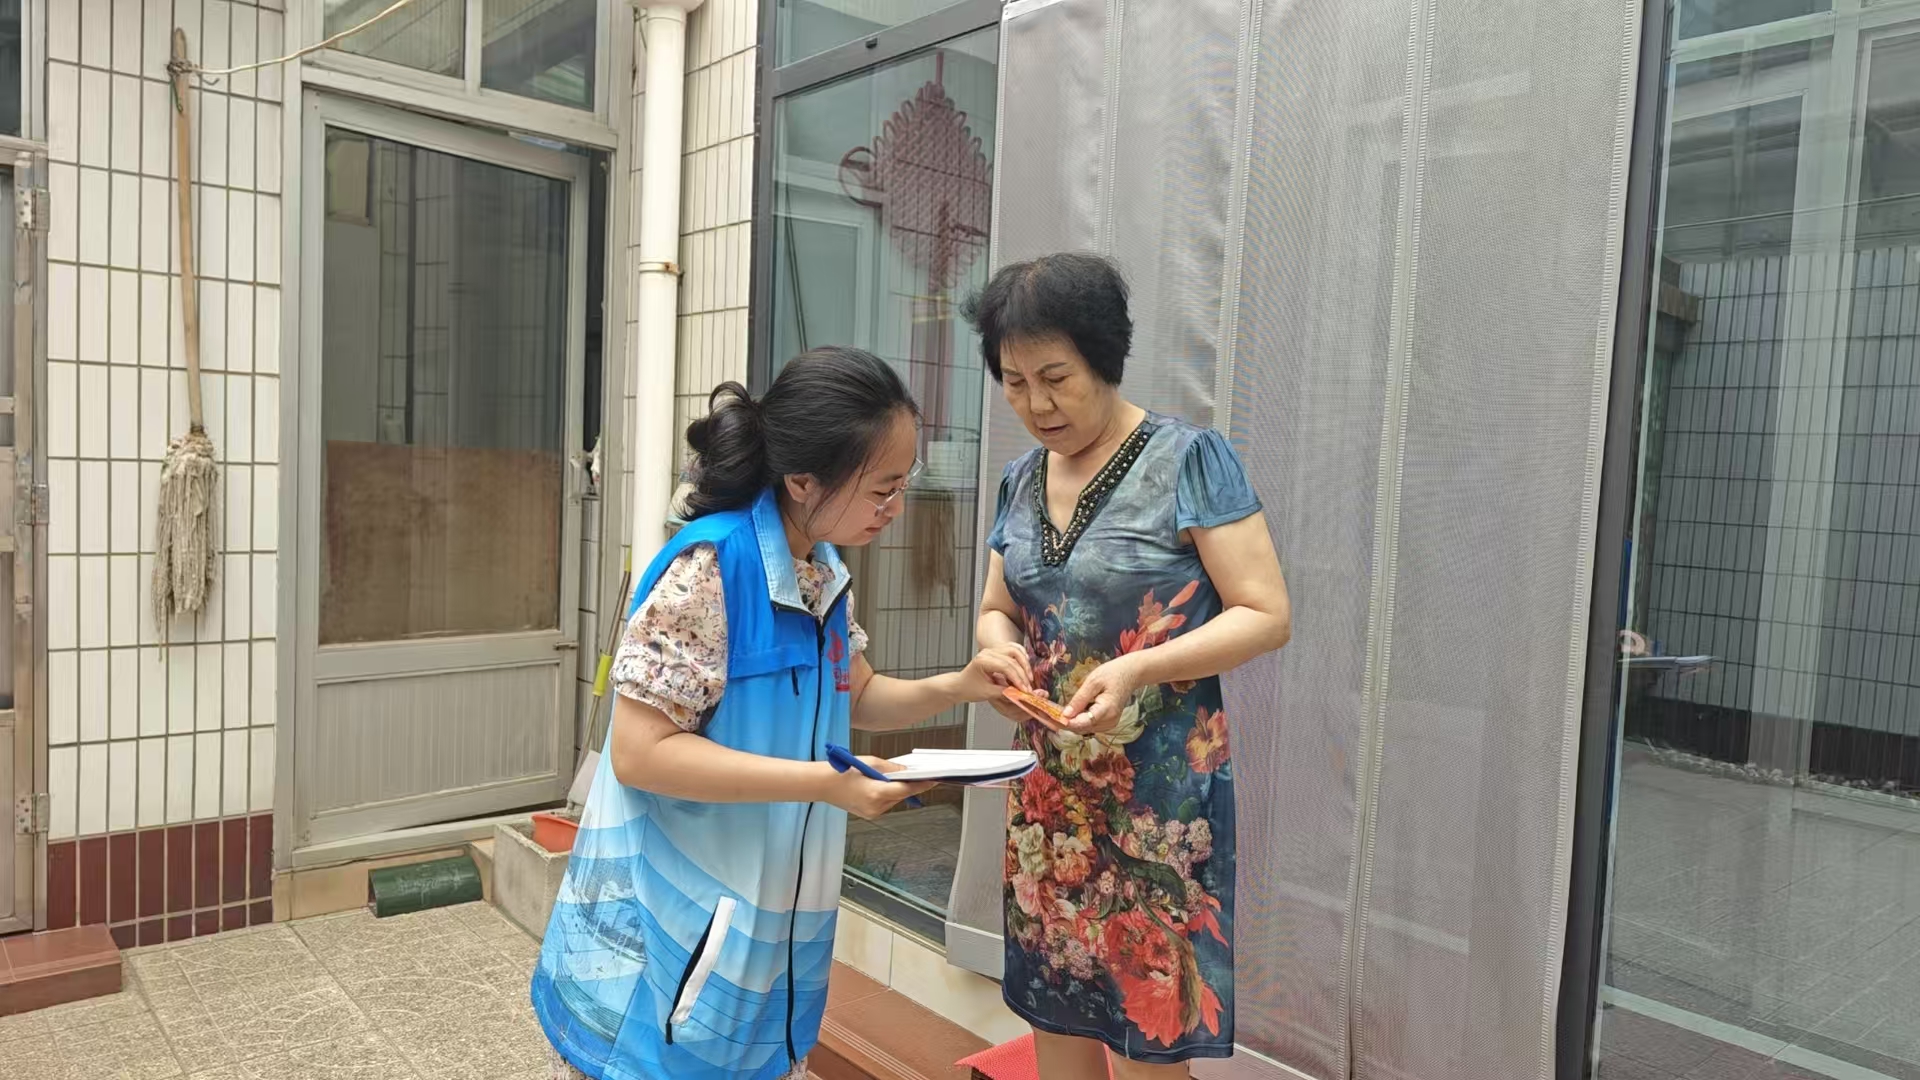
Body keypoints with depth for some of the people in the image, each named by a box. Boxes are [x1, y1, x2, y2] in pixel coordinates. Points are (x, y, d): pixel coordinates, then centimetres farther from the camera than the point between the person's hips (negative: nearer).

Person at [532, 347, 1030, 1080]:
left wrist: (957, 687, -4)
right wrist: (824, 783, -28)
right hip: (670, 930, -7)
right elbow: (639, 752, -25)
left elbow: (854, 697, 13)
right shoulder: (709, 567, -24)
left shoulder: (825, 573, 1)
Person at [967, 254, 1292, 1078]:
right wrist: (1003, 653, -8)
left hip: (1158, 793, -5)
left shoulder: (1189, 460, -11)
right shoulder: (1021, 480, 7)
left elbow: (1266, 615, -13)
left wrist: (1139, 669, -26)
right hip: (1048, 791, 6)